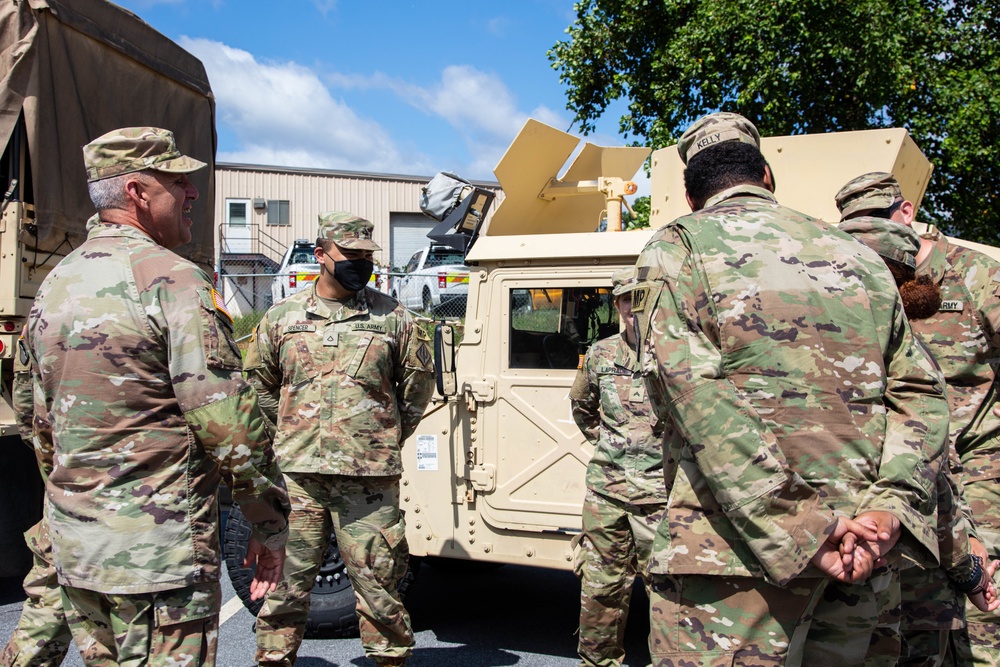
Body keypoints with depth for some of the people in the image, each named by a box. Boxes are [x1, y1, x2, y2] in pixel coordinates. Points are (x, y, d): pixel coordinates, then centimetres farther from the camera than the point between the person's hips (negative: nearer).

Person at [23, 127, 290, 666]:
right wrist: (270, 523, -10)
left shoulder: (54, 284, 10)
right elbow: (229, 422, -19)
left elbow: (44, 424, 17)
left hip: (71, 543, 8)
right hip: (160, 548, -8)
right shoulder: (172, 281, -16)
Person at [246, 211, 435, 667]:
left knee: (377, 582, 5)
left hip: (369, 475, -1)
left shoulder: (393, 317, 4)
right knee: (284, 579, 8)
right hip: (295, 473, 1)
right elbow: (259, 385, 17)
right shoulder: (281, 318, 7)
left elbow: (418, 384, 12)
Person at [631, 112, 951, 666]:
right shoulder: (858, 256, 17)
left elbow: (691, 390, -14)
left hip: (735, 554, -5)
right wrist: (888, 508, -3)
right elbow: (918, 392, 9)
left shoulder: (677, 246, 1)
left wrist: (793, 531, -16)